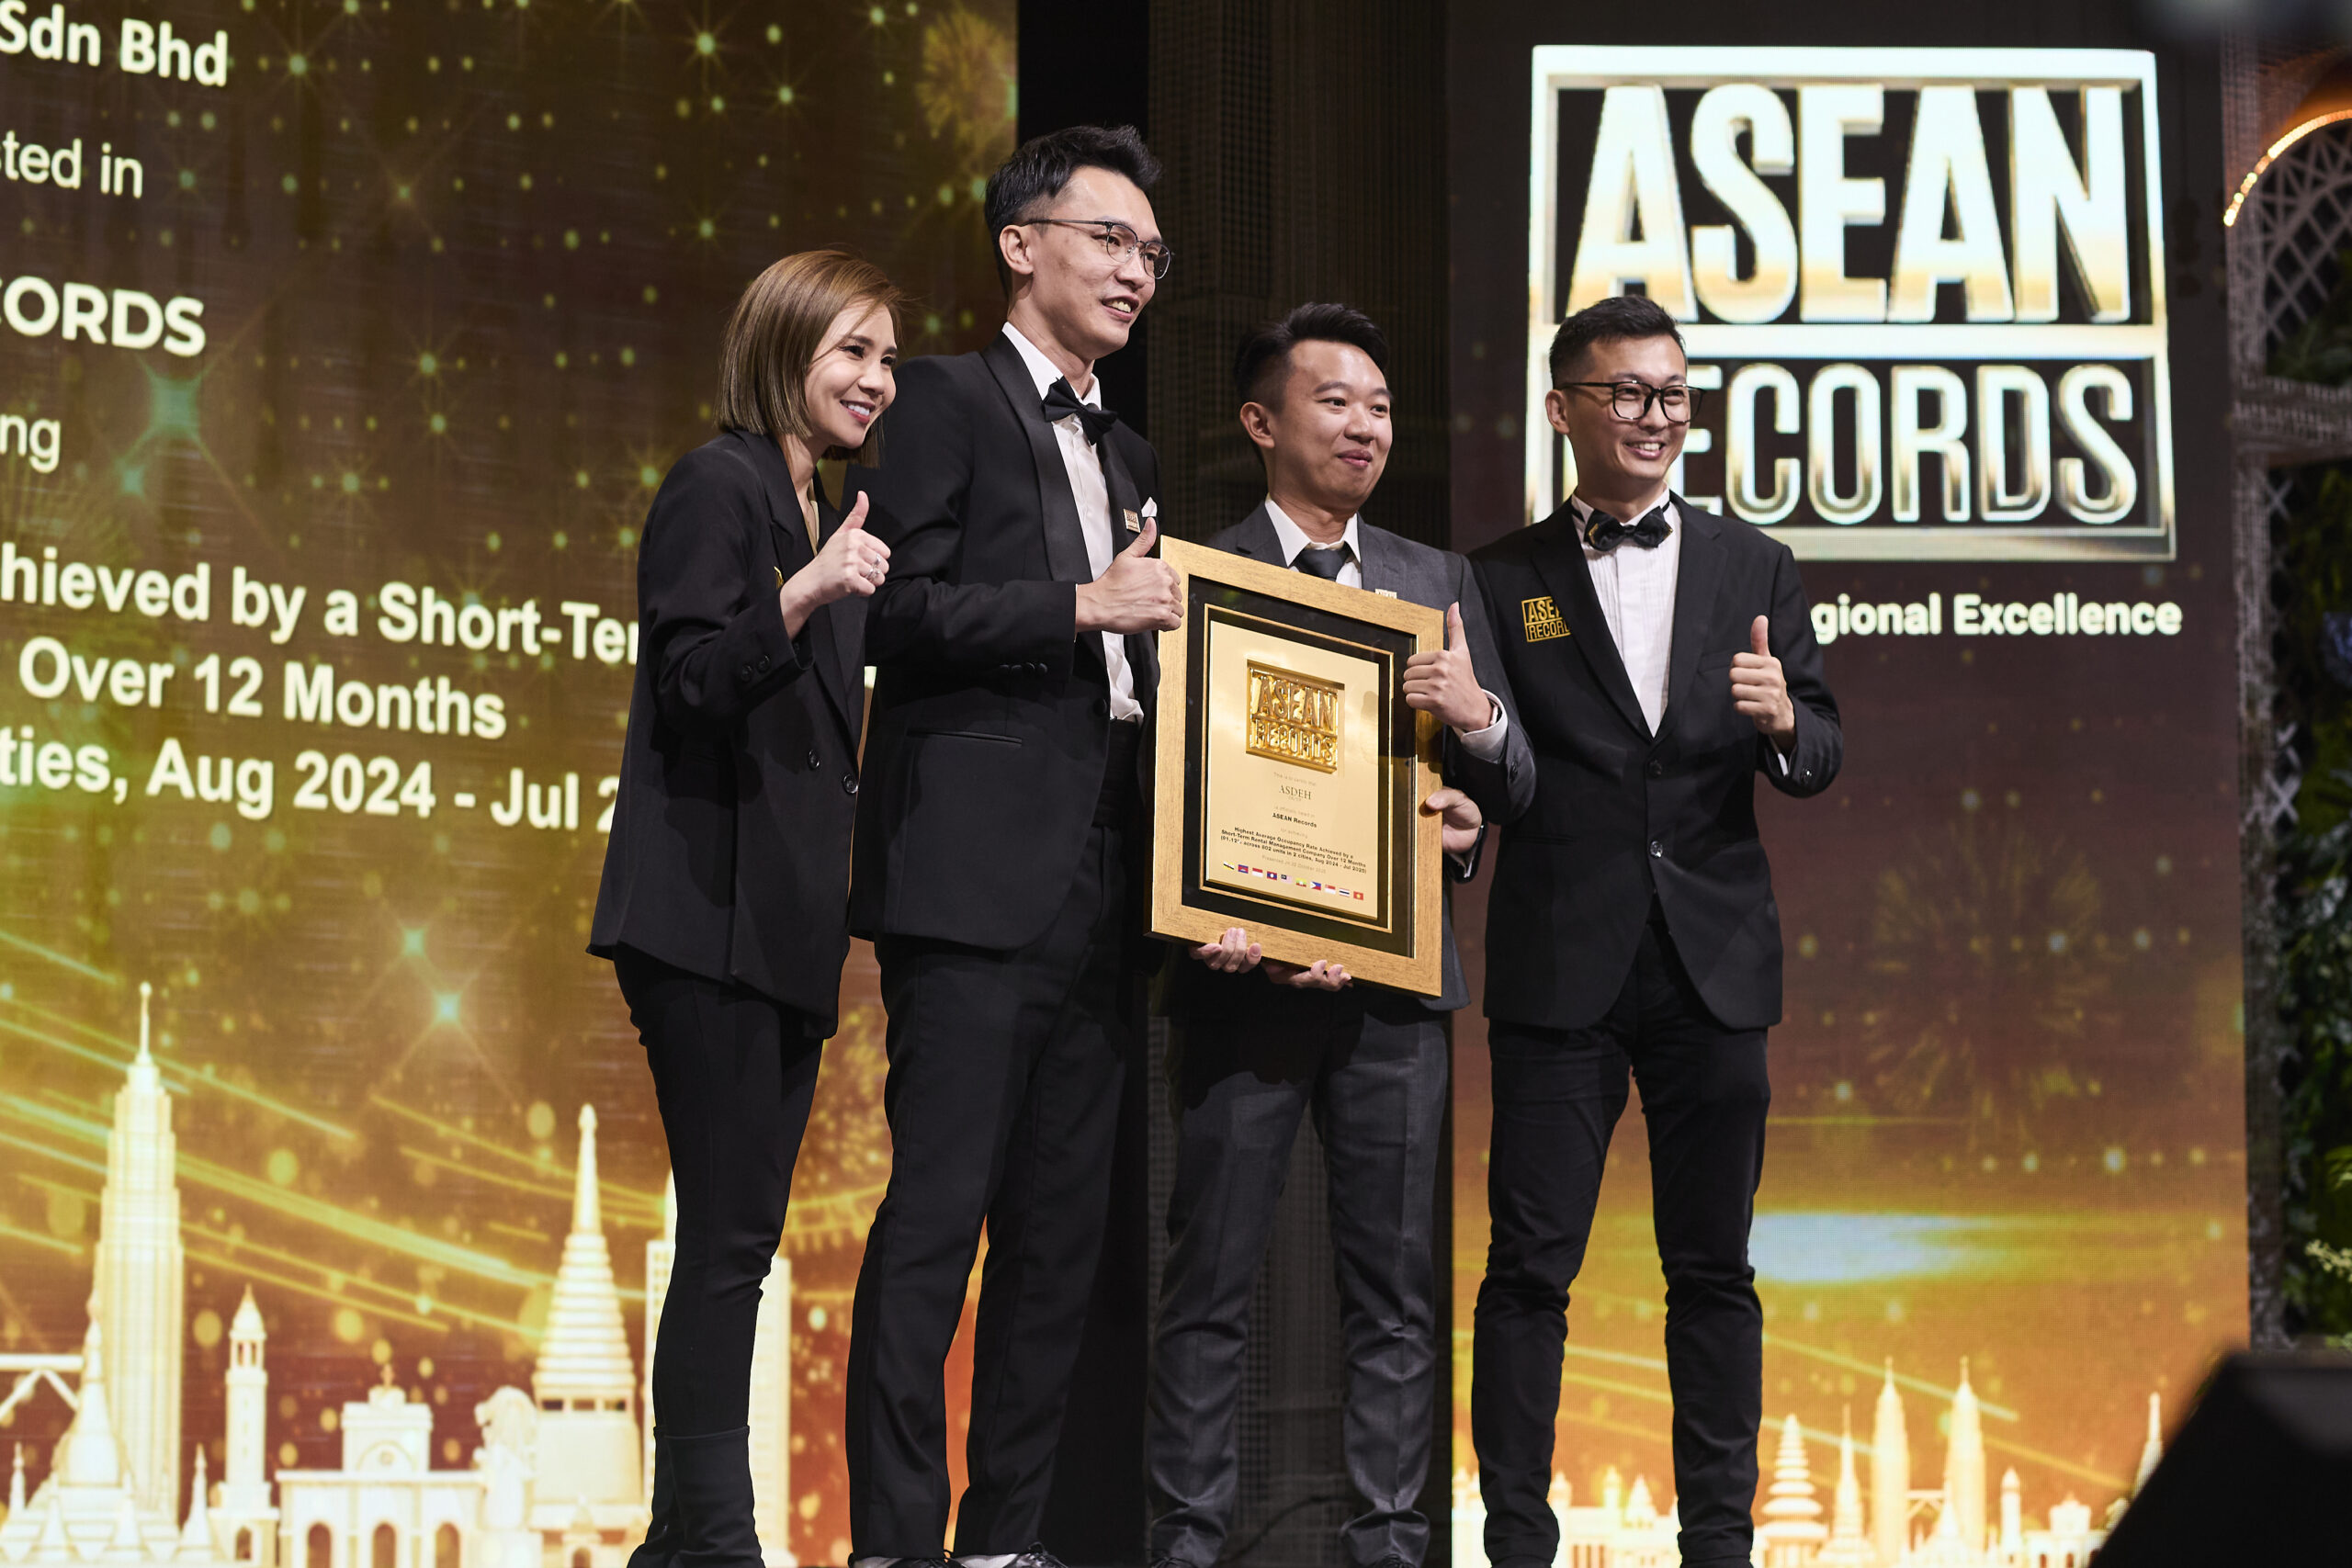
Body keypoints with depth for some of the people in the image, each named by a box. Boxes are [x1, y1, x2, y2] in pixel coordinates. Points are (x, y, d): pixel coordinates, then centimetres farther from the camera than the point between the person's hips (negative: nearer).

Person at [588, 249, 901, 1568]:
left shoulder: (821, 516, 22)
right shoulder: (719, 487, -6)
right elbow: (691, 688, -15)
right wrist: (806, 595, -26)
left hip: (781, 929, 9)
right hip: (711, 917, -9)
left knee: (741, 1238, 7)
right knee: (728, 1237, -11)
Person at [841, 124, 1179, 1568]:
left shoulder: (1130, 457, 24)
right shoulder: (947, 401, 1)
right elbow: (897, 611, -10)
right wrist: (1080, 605, -15)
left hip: (1103, 888, 8)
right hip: (978, 869, -8)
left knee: (1063, 1230, 7)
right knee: (939, 1214, -11)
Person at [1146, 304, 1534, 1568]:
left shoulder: (1439, 584, 16)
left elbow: (1513, 793, 15)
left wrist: (1477, 716, -6)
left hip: (1395, 975, 4)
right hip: (1246, 973, -3)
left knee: (1394, 1281, 4)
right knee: (1213, 1280, -2)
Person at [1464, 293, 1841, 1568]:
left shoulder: (1753, 569, 10)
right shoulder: (1501, 580, 4)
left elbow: (1818, 759, 6)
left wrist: (1783, 722, -16)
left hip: (1711, 963, 2)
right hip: (1559, 967, -2)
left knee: (1713, 1266, 7)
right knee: (1531, 1263, -3)